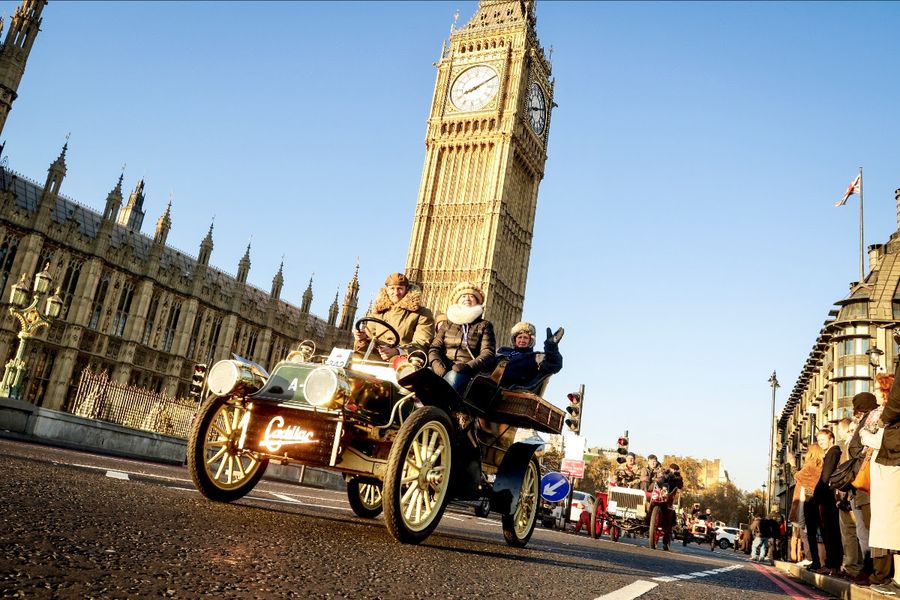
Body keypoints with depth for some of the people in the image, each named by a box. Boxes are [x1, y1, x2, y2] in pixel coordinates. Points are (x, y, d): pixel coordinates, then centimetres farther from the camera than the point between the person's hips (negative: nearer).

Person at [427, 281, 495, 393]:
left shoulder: (484, 326, 18)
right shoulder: (448, 324, 25)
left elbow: (488, 354, 3)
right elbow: (434, 347, 13)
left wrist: (467, 366, -17)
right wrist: (438, 365, -12)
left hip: (468, 373, -2)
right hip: (444, 371, 2)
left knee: (454, 376, -38)